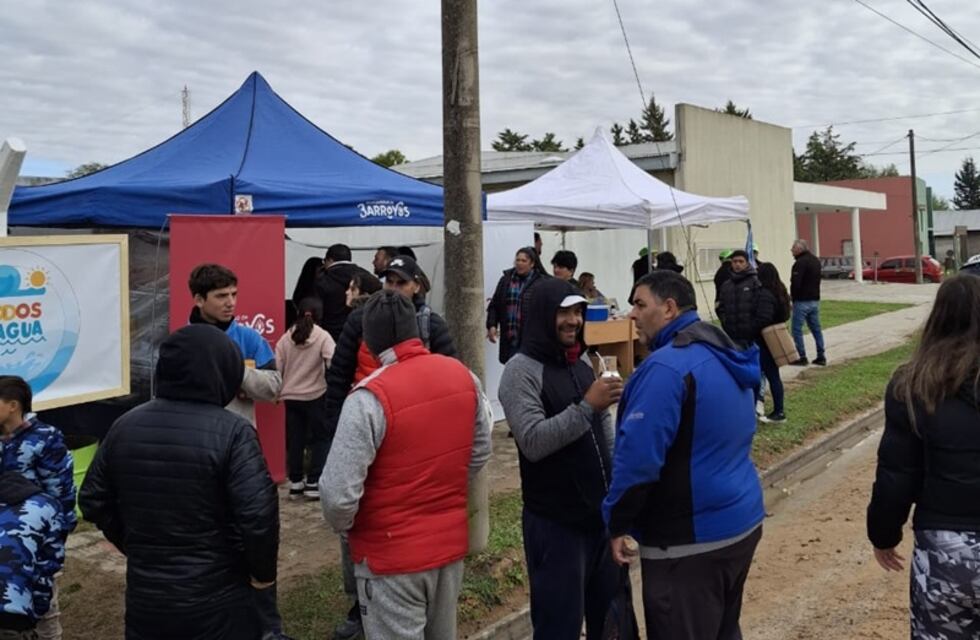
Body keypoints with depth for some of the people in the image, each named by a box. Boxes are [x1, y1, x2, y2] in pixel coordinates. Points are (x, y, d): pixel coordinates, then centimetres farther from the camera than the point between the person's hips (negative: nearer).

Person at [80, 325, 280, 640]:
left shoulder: (125, 425, 0)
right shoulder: (231, 431, -18)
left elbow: (94, 502, 9)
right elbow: (258, 516, -24)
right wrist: (263, 573, -7)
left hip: (145, 594, 5)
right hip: (218, 600, -5)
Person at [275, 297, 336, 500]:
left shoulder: (286, 337, 2)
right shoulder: (323, 336, -7)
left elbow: (276, 368, 0)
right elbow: (334, 363, -19)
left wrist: (277, 391, 9)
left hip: (291, 396, 3)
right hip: (316, 395, -3)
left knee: (294, 440, 11)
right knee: (321, 439, 7)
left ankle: (295, 482, 15)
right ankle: (314, 483, 2)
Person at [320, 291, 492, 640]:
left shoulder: (371, 396, -24)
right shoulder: (463, 376, -5)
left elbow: (339, 493, -25)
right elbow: (480, 452, 7)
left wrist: (344, 527, -4)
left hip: (392, 555, -6)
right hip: (451, 540, 6)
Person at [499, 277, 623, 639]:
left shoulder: (582, 363, 10)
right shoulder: (521, 370, -13)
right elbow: (532, 442, -23)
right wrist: (586, 406, -27)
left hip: (601, 512, 7)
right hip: (555, 522, -7)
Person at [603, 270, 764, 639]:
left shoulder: (667, 366, -21)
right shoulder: (727, 359, 10)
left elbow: (639, 457, -25)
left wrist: (617, 522, -13)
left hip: (689, 540, -9)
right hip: (741, 524, 9)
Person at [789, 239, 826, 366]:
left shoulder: (800, 263, -18)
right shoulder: (816, 260, 13)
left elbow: (795, 283, -22)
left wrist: (792, 295, -6)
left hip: (802, 300, -9)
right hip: (815, 299, 9)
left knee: (797, 329, -1)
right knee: (816, 328, 12)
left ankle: (802, 357, -2)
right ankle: (821, 356, 14)